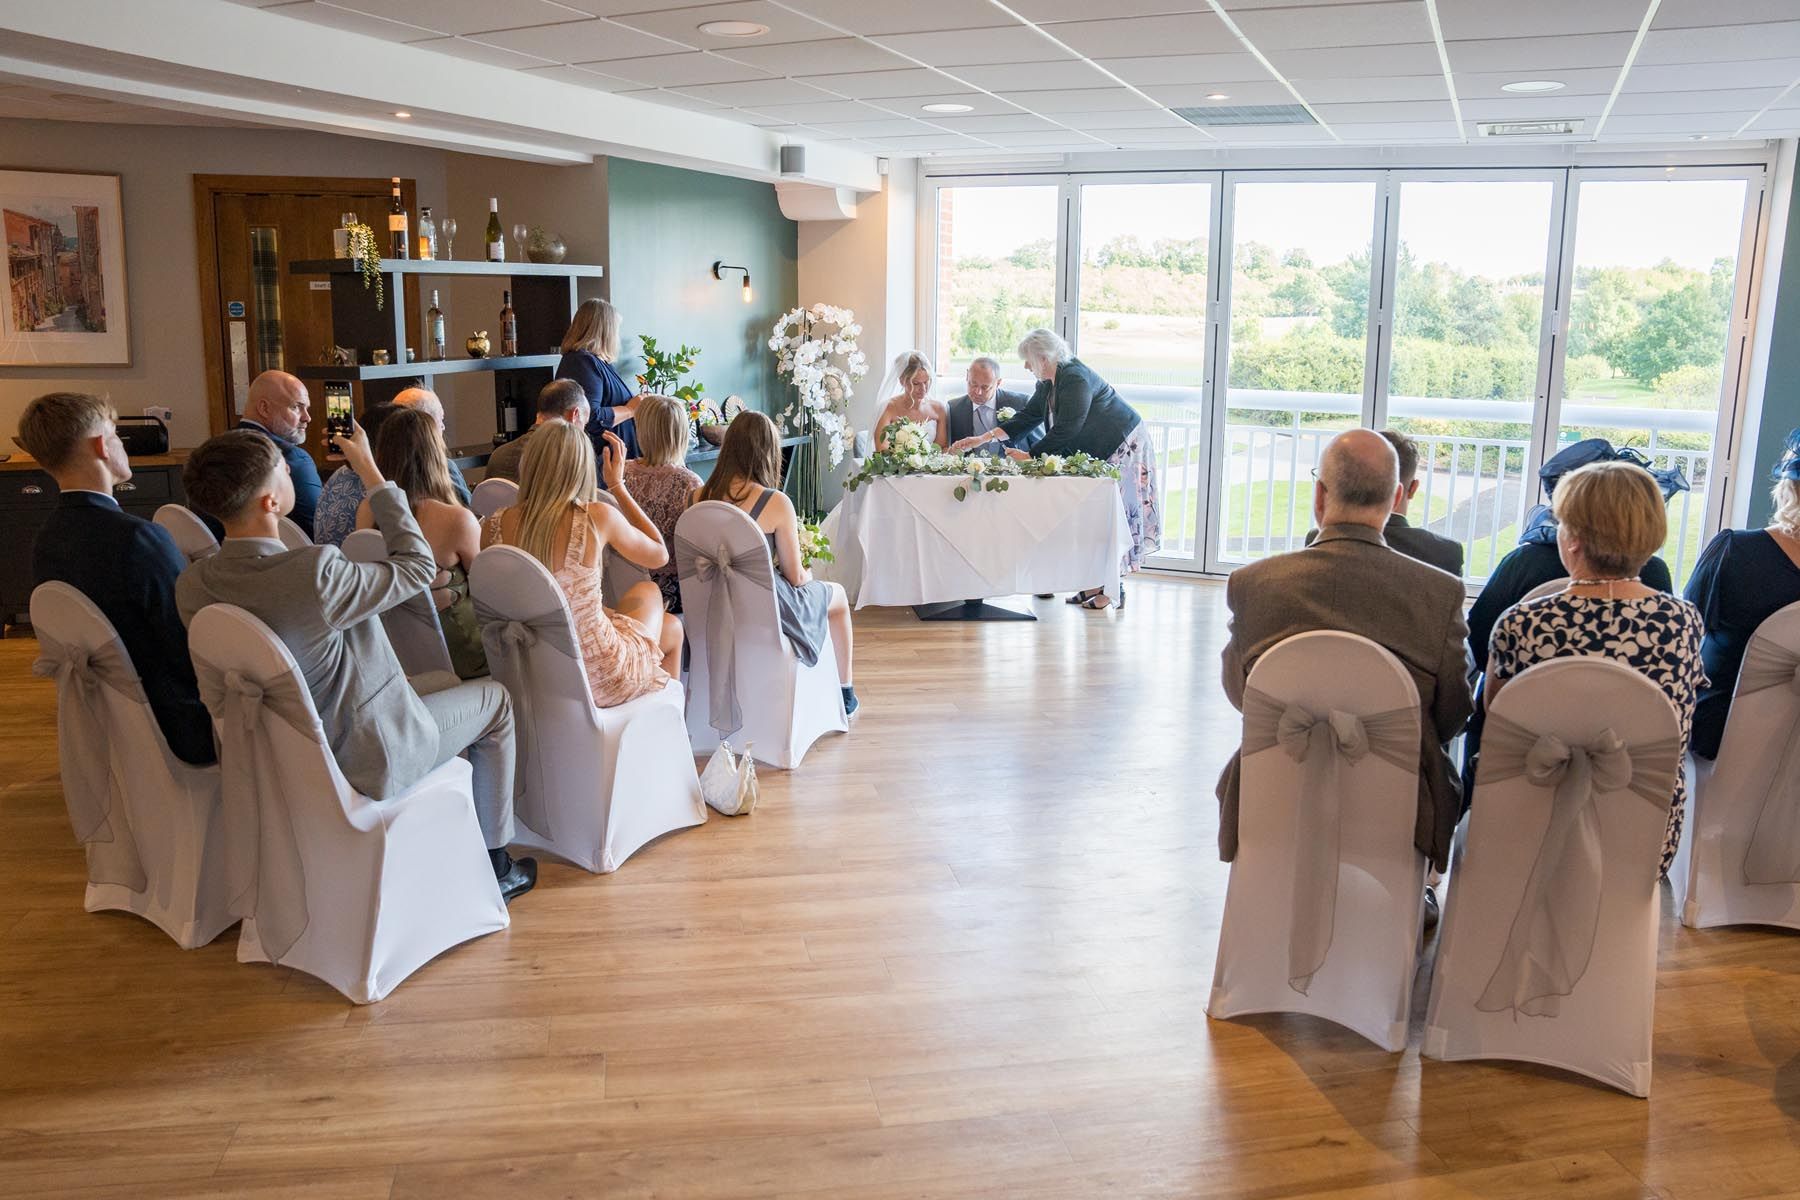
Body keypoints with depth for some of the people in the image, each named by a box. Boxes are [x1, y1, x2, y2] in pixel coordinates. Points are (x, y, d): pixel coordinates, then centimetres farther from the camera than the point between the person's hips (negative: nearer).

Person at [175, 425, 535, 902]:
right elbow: (418, 566, -17)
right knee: (494, 700, 16)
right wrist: (371, 472, -10)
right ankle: (495, 866, 26)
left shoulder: (192, 585, -12)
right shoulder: (316, 574, -35)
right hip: (362, 760, -7)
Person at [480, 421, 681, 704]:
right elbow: (659, 555, 2)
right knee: (672, 628, 29)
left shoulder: (493, 526, -9)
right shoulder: (596, 518, -18)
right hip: (595, 680, -5)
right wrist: (618, 484, 7)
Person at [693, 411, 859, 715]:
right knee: (837, 595, 26)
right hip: (765, 611, -5)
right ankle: (845, 691, 40)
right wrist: (808, 574, 15)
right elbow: (795, 576, -10)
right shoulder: (776, 503, -19)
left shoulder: (700, 496, -6)